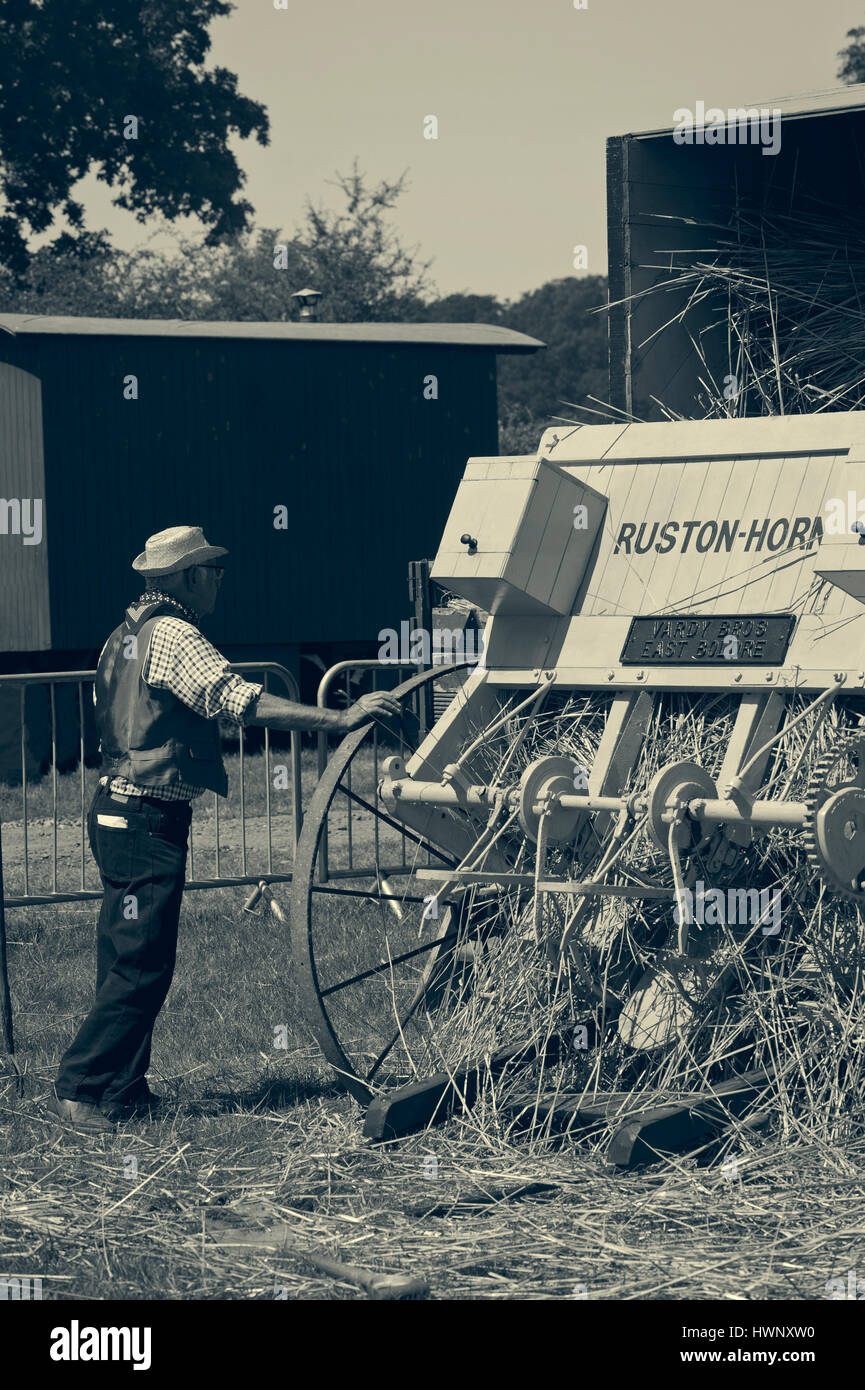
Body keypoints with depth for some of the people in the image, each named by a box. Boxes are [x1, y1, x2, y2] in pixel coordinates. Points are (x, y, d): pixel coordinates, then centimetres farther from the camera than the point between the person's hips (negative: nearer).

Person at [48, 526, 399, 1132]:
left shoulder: (129, 632, 16)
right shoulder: (173, 635, -15)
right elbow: (242, 700, -27)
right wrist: (340, 718, -31)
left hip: (119, 813, 10)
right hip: (149, 823, -10)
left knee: (129, 961, 13)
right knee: (140, 965, -7)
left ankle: (123, 1091, 17)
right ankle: (78, 1089, -5)